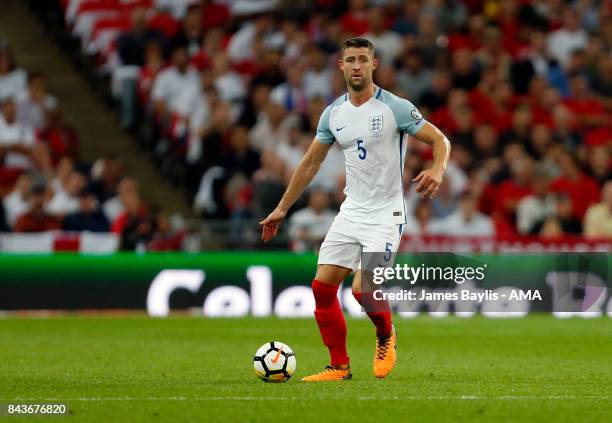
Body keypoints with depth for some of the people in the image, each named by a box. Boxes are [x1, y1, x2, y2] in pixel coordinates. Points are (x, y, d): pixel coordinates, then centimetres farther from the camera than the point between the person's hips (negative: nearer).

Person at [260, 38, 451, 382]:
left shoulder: (395, 108, -10)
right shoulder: (333, 113, 6)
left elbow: (440, 140, -8)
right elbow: (310, 163, 15)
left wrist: (438, 170, -30)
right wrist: (282, 209, 16)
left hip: (386, 214, -6)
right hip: (351, 211, 6)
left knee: (363, 290, -19)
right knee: (322, 287, -2)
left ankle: (386, 335, 14)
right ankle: (339, 366, 9)